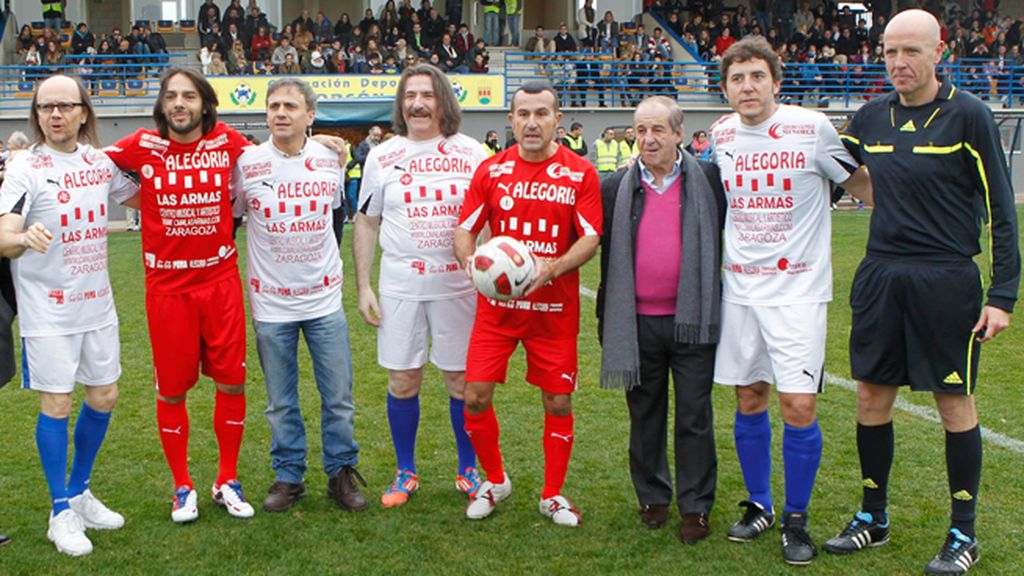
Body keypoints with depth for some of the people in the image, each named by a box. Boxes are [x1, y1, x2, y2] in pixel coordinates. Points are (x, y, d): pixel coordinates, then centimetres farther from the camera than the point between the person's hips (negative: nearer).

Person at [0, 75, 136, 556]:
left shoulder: (101, 161, 4)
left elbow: (141, 193, 22)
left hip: (97, 302, 5)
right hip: (47, 308, -5)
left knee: (103, 396, 11)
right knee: (56, 404, -2)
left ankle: (79, 493, 31)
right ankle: (62, 513, 13)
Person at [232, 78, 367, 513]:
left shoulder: (330, 160, 0)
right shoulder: (246, 163, -6)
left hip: (324, 299, 1)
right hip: (271, 303, -1)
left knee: (338, 397, 6)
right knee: (281, 402, 8)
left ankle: (342, 473, 22)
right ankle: (288, 477, 24)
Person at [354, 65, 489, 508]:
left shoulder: (472, 153, 2)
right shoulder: (382, 157, 5)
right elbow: (366, 223, 10)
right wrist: (363, 287, 4)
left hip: (459, 284, -1)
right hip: (399, 285, 1)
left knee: (463, 380, 5)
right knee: (402, 381, 4)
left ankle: (468, 470, 22)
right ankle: (406, 473, 20)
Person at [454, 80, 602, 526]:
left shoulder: (580, 173, -3)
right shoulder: (491, 170, 2)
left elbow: (590, 238, -8)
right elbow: (465, 228, 4)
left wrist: (551, 268, -25)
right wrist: (470, 261, -17)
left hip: (555, 308, -1)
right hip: (496, 304, 1)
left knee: (558, 401, 4)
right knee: (476, 396, -2)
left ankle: (552, 496, 22)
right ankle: (495, 481, 22)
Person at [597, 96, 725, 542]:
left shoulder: (708, 179, 1)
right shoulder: (616, 187, 5)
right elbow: (606, 256, 10)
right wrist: (605, 320, 7)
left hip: (692, 320, -2)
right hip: (637, 321, 2)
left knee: (695, 417, 3)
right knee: (645, 415, 12)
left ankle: (695, 506, 14)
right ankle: (653, 497, 26)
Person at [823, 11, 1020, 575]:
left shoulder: (968, 115, -6)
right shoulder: (870, 117, 6)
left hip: (946, 281, -4)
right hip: (879, 276, 5)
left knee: (955, 402, 3)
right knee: (871, 396, 9)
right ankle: (872, 517, 25)